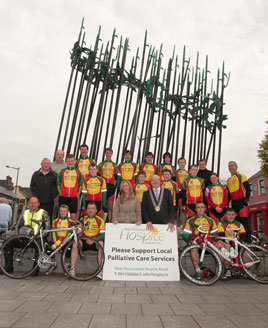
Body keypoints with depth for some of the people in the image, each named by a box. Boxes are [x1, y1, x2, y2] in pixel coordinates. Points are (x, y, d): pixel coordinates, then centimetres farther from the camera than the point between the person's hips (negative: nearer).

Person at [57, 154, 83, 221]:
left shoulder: (78, 172, 6)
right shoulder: (62, 172, 6)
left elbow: (80, 184, 8)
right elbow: (58, 183, 9)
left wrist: (78, 194, 2)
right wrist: (60, 193, 3)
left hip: (74, 197, 0)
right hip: (63, 197, 1)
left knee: (74, 213, 1)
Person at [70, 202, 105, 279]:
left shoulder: (100, 220, -2)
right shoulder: (82, 219, 6)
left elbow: (103, 234, -11)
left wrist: (93, 240, -25)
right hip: (84, 242, 2)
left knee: (101, 243, -33)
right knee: (75, 244, -25)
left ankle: (101, 270, -27)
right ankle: (72, 269, -20)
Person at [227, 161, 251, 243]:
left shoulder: (241, 176, 4)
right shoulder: (229, 180, 22)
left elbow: (248, 189, -5)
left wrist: (246, 200, -14)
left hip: (241, 202, -6)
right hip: (234, 204, 6)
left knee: (244, 221, -11)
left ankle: (248, 241, -10)